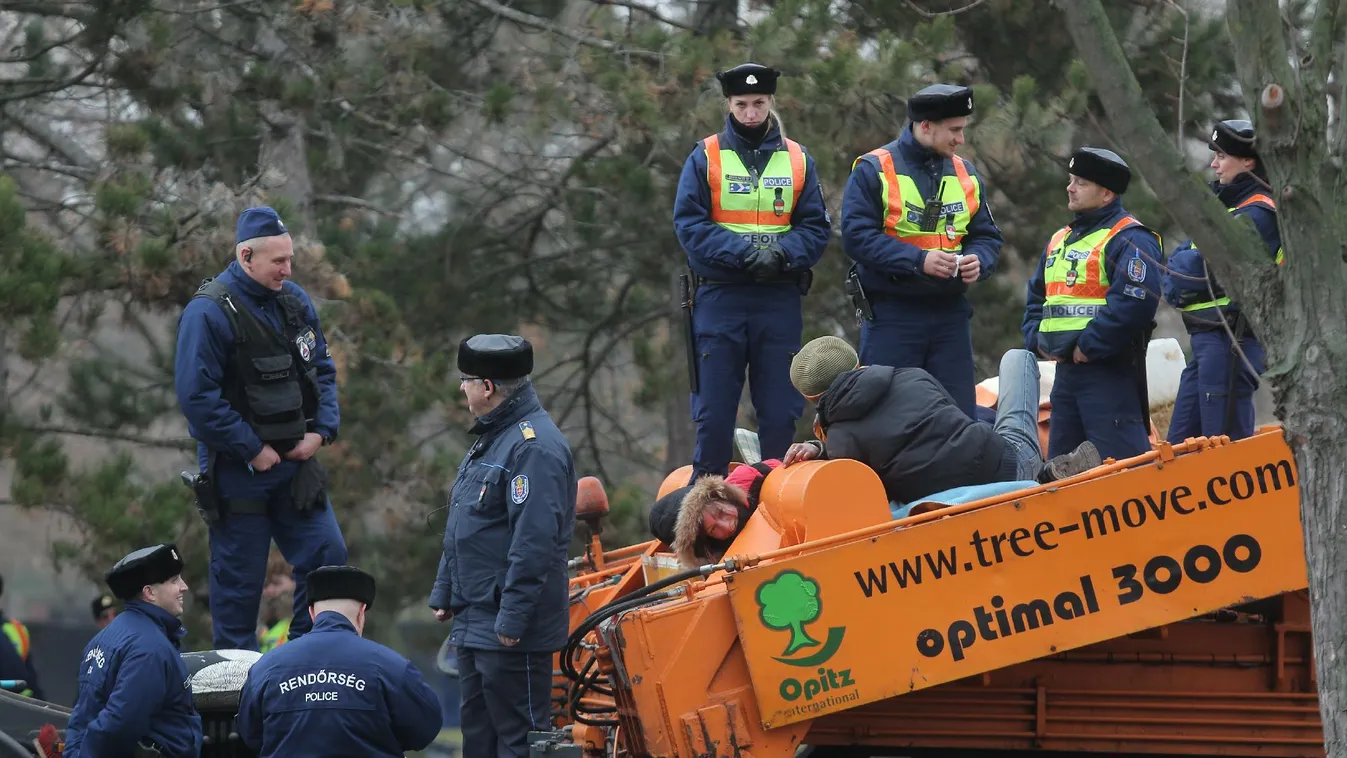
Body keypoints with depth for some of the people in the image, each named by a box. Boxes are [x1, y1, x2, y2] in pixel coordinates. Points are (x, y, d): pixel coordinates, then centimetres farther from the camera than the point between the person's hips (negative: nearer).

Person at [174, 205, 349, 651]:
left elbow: (322, 370, 16)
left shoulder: (295, 301, 7)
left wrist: (322, 431, 0)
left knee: (327, 554, 0)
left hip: (296, 462, 6)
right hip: (237, 471, -6)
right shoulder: (210, 312, -16)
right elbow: (197, 395, -20)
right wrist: (252, 450, -17)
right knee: (239, 576, 1)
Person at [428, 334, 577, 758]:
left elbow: (535, 541, -25)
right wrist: (444, 593, 22)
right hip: (474, 622, 11)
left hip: (512, 631, -11)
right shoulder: (490, 439, 15)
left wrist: (513, 619, -26)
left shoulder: (534, 447, -19)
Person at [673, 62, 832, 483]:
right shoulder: (705, 158, 3)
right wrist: (743, 253, -18)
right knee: (714, 410, -1)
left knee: (780, 409, 3)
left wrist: (782, 254, -15)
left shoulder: (797, 160, 9)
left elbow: (816, 227, 6)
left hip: (780, 299, 2)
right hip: (720, 297, -2)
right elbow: (689, 224, -5)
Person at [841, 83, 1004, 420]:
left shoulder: (965, 174, 12)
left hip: (950, 314, 5)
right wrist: (918, 260, -23)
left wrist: (978, 261, -9)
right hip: (891, 313, -5)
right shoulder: (873, 170, -6)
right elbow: (857, 236, -14)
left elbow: (988, 237, 16)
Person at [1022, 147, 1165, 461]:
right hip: (1066, 369, 9)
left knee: (1121, 459, -14)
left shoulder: (1130, 240, -10)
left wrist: (1089, 346, -20)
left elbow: (1133, 304, -23)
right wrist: (1037, 338, 7)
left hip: (1110, 369, -9)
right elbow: (1036, 296, 26)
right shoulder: (1059, 240, 19)